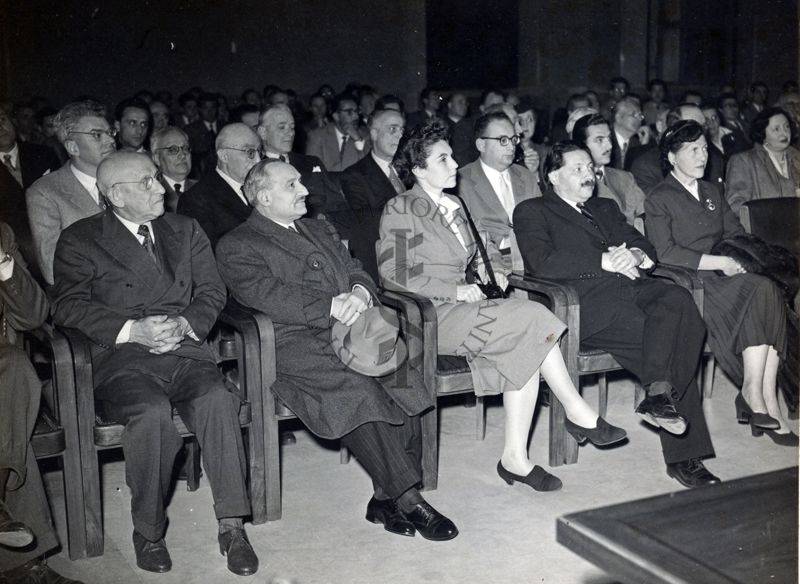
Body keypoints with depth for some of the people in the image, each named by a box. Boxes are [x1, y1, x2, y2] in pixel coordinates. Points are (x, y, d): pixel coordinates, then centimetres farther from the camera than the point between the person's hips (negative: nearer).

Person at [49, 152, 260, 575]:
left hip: (184, 350, 3)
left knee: (218, 399, -29)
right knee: (152, 412, -33)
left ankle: (231, 526, -22)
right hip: (120, 357, -3)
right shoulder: (79, 240, 8)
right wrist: (131, 330, -16)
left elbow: (211, 291, 14)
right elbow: (67, 306, -4)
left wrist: (186, 324, -8)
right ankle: (148, 531, -13)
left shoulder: (185, 231, 20)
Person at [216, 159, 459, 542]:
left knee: (402, 382, -24)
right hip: (295, 343, -6)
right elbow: (269, 296, -10)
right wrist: (333, 305, -17)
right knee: (359, 391, -32)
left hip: (348, 332, 6)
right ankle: (407, 500, -24)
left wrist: (359, 294, -6)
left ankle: (386, 499, -19)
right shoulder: (236, 247, 6)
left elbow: (357, 273, 20)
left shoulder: (320, 230, 28)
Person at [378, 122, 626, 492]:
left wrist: (491, 268, 10)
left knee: (525, 348, -23)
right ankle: (577, 413, -12)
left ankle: (515, 457, -22)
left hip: (461, 306, 7)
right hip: (430, 317, -7)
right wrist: (454, 290, -15)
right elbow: (392, 274, -12)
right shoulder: (400, 210, -4)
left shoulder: (453, 206, 20)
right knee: (532, 318, -23)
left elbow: (482, 246, 34)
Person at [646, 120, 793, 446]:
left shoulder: (712, 192, 24)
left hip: (720, 275, 6)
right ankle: (763, 401, -26)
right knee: (760, 291, -28)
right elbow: (665, 253, -11)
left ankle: (756, 395, -28)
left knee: (769, 294, -26)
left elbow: (735, 234, 22)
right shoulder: (658, 200, 2)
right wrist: (720, 263, -14)